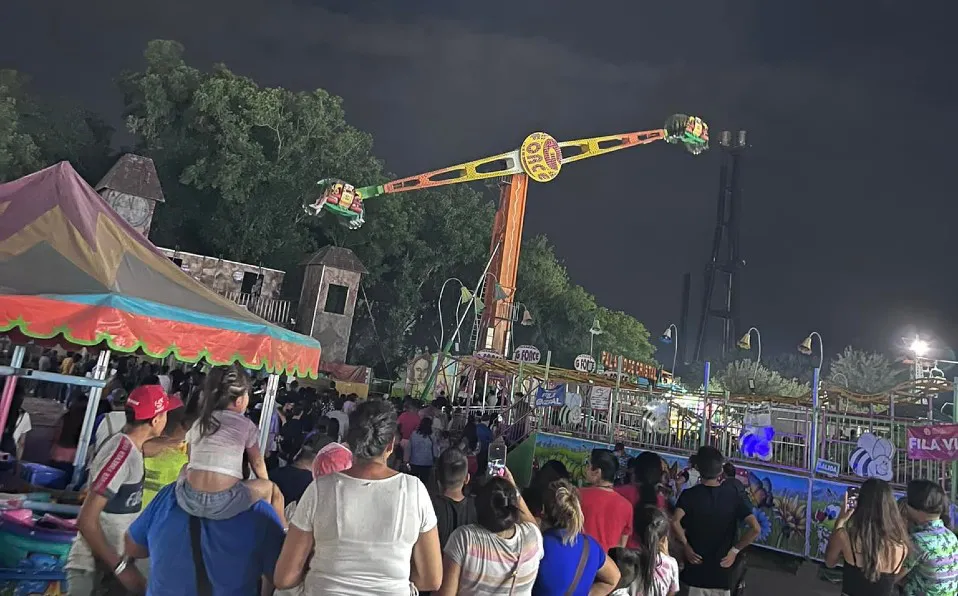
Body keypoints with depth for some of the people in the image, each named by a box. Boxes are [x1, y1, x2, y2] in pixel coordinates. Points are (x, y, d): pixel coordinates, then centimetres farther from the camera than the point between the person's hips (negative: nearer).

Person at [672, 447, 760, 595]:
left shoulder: (689, 494, -9)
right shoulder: (733, 494, -3)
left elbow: (674, 523, -27)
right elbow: (755, 528, -13)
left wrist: (685, 545, -12)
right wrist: (735, 550, -5)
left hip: (697, 568, -1)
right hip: (723, 568, 1)